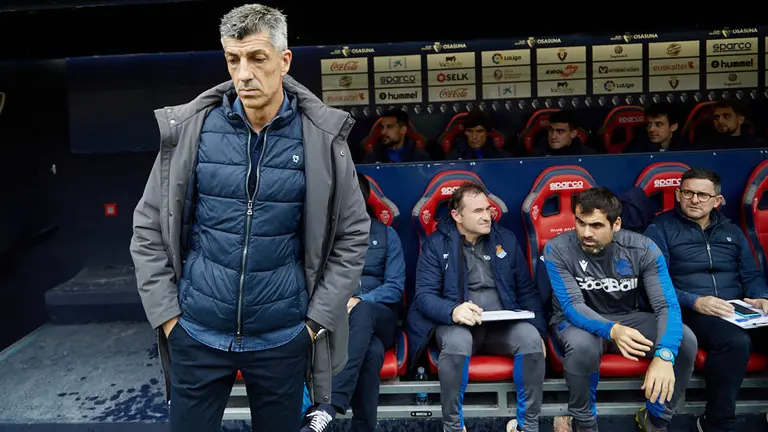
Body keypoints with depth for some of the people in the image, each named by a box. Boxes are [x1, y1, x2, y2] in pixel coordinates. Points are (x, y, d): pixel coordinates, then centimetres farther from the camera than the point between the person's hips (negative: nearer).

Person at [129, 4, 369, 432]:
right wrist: (166, 314, -2)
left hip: (282, 338, 0)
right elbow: (149, 227, 2)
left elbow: (352, 236, -1)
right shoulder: (189, 129, -5)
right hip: (196, 334, 1)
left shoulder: (322, 137, -7)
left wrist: (317, 320, -4)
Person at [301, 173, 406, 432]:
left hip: (377, 319, 0)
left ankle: (327, 409, -48)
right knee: (372, 351, -35)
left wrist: (360, 301, -18)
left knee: (361, 313, -38)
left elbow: (395, 287, 1)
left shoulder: (386, 234, 11)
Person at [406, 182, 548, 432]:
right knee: (457, 341, -37)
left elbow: (527, 290, 12)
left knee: (531, 338, -28)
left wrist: (539, 331, -1)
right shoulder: (436, 244, -2)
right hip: (456, 323, -3)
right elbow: (424, 295, -10)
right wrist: (453, 311, -31)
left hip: (502, 324, 3)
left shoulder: (506, 239, 9)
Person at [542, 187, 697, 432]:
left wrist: (664, 355, -43)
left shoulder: (643, 249, -17)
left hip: (628, 318, 3)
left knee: (685, 340, -22)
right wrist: (611, 330, -47)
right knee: (582, 344, -38)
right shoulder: (558, 250, -21)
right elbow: (572, 307, -25)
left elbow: (667, 305, -23)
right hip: (577, 321, -2)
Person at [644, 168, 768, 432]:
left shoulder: (731, 231, 21)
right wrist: (694, 302, -20)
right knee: (736, 341, -34)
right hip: (689, 311, -5)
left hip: (736, 311, 5)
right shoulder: (660, 229, 4)